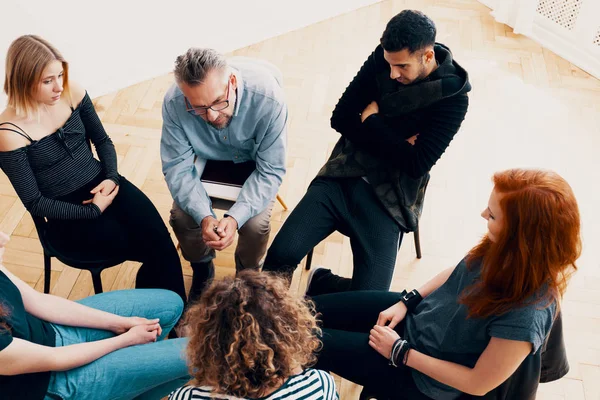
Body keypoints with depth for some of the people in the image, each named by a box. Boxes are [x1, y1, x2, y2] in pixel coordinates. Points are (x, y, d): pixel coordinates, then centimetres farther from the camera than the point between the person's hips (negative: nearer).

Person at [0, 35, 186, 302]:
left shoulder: (72, 93, -3)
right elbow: (35, 202, -13)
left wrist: (112, 178, -7)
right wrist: (92, 211, -15)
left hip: (103, 186, 4)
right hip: (68, 216, -4)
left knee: (161, 242, -20)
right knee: (156, 253, -19)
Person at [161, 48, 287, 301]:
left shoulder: (267, 96, -36)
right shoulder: (174, 103, -31)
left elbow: (271, 170, -27)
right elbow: (177, 167, -20)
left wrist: (235, 217, -40)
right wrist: (204, 216, -37)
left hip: (253, 159, -1)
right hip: (206, 156, 2)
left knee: (255, 224, -23)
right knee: (181, 216, -20)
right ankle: (202, 269, 16)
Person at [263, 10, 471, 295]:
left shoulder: (453, 98, -11)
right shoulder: (382, 59, -1)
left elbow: (416, 164, -16)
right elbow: (341, 118, -1)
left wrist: (371, 120, -10)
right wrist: (395, 144, -12)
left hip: (388, 199, -2)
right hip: (343, 177, 2)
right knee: (281, 254, -16)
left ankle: (319, 284, 18)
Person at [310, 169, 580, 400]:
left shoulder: (526, 316, -35)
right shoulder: (505, 250, -15)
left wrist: (401, 353, -16)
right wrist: (406, 301, -1)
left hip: (424, 377, -5)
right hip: (416, 315, 5)